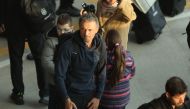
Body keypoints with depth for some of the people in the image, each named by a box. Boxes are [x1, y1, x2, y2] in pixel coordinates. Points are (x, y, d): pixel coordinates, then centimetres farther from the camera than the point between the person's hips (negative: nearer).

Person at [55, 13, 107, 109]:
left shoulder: (100, 45, -6)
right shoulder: (68, 46, -17)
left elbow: (102, 73, 2)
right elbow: (59, 75, -12)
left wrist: (98, 97, -2)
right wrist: (66, 99, -15)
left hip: (91, 94, 3)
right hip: (72, 95, -3)